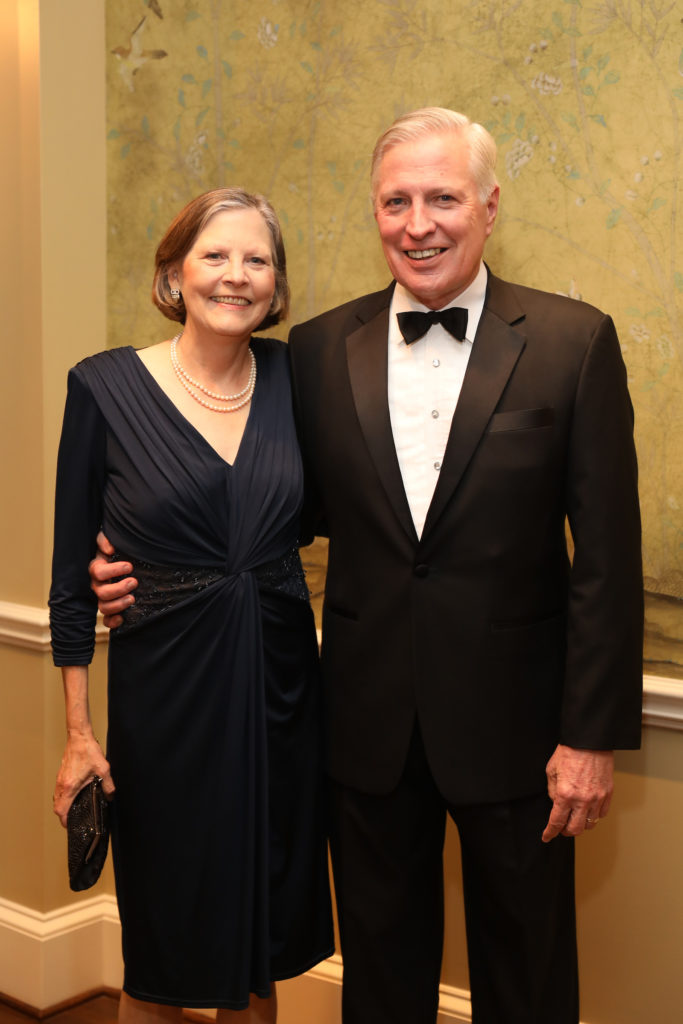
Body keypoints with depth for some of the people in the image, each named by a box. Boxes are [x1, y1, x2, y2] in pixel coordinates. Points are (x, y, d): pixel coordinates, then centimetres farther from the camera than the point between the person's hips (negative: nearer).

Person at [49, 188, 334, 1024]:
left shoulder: (290, 376, 1)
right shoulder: (105, 387, -8)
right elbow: (71, 570, -3)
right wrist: (78, 729, -4)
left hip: (281, 682, 3)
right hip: (167, 695, -3)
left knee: (263, 930, 18)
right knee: (162, 952, 12)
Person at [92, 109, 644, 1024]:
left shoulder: (573, 342, -8)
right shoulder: (319, 349, 1)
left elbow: (606, 555, -8)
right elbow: (300, 508, 9)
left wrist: (592, 734, -11)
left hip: (509, 723, -2)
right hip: (370, 723, 3)